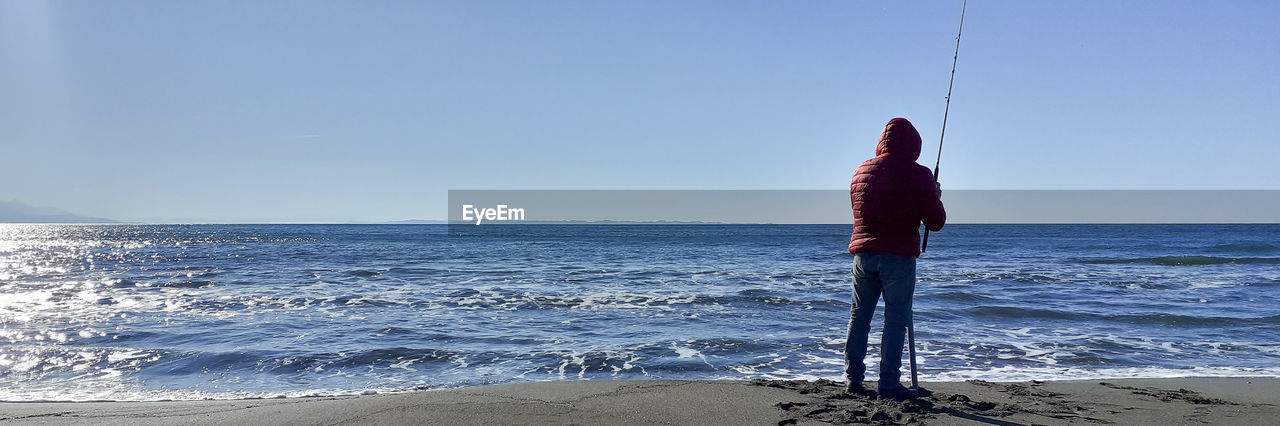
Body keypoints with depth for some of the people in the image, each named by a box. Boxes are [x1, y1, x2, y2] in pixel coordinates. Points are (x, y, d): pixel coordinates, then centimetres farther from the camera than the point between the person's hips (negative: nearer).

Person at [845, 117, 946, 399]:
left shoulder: (861, 171, 9)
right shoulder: (919, 176, -6)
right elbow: (936, 222, -3)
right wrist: (936, 197, 16)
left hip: (863, 254, 4)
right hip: (899, 257, -4)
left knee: (859, 316, 13)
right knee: (896, 320, 2)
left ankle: (853, 378, 16)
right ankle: (889, 384, 3)